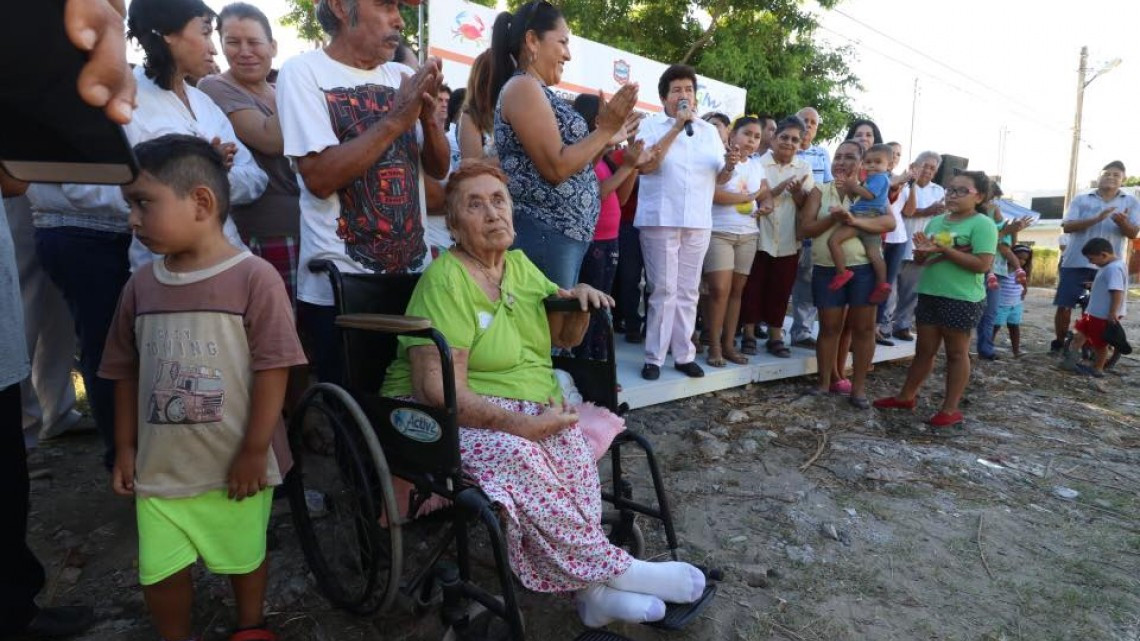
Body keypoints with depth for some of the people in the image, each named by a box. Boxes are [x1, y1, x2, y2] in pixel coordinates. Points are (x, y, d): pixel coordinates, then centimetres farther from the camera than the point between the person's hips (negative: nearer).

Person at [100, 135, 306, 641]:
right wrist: (125, 448, 10)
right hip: (159, 465, 4)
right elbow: (126, 373, 9)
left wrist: (254, 451, -14)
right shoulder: (140, 285, 1)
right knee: (158, 572, 12)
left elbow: (272, 369, -17)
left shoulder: (255, 278, -17)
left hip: (235, 465, -4)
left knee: (244, 557, 17)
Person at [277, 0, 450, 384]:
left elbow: (439, 169, 10)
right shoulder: (303, 72, -5)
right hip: (340, 287, -5)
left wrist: (428, 115, -8)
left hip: (414, 273, 5)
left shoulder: (403, 76, 9)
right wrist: (395, 120, -17)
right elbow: (319, 178, -17)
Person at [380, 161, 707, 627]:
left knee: (567, 439, -26)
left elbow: (565, 338, 21)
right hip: (448, 420, -6)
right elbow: (438, 390, -22)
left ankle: (590, 584, -25)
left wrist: (580, 300, -1)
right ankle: (612, 568, -21)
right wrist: (522, 424, -28)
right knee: (512, 453, -35)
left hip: (528, 414, 6)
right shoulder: (445, 280, -13)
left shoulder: (521, 265, 11)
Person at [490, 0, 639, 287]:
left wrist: (606, 139, 15)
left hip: (563, 235, 10)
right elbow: (555, 168, -18)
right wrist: (605, 129, -10)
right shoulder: (522, 86, -8)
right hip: (543, 235, -10)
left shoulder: (538, 92, 19)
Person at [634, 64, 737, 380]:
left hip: (698, 223, 5)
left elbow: (719, 178, 15)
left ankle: (684, 354, 16)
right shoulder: (651, 125, 1)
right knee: (664, 290, -5)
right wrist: (676, 128, -17)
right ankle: (654, 357, 4)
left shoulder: (709, 131, 15)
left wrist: (729, 167, -8)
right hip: (660, 220, -4)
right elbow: (646, 165, -16)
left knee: (688, 292, 8)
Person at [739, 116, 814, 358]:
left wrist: (797, 192, -16)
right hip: (759, 237, -3)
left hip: (788, 241, 3)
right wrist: (779, 189, -22)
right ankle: (748, 335, 14)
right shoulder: (759, 163, -3)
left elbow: (808, 206, 3)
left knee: (780, 290, 8)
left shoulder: (804, 168, 6)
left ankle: (775, 337, 19)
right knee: (753, 288, 3)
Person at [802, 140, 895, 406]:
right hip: (827, 269, 0)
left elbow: (889, 222, -10)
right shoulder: (820, 191, 6)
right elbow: (805, 228, -2)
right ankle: (826, 380, 17)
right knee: (830, 326, 6)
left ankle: (858, 386, 11)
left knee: (864, 327, 2)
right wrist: (833, 217, -17)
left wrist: (854, 220, -25)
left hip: (864, 268, 0)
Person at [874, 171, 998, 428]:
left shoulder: (982, 224, -9)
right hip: (929, 294, 6)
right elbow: (920, 261, 14)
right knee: (924, 350, 15)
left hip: (963, 299, -6)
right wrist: (923, 251, -9)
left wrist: (945, 250, -21)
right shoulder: (936, 221, 10)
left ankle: (950, 409, 13)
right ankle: (906, 396, 25)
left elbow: (982, 264, -18)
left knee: (956, 353, 5)